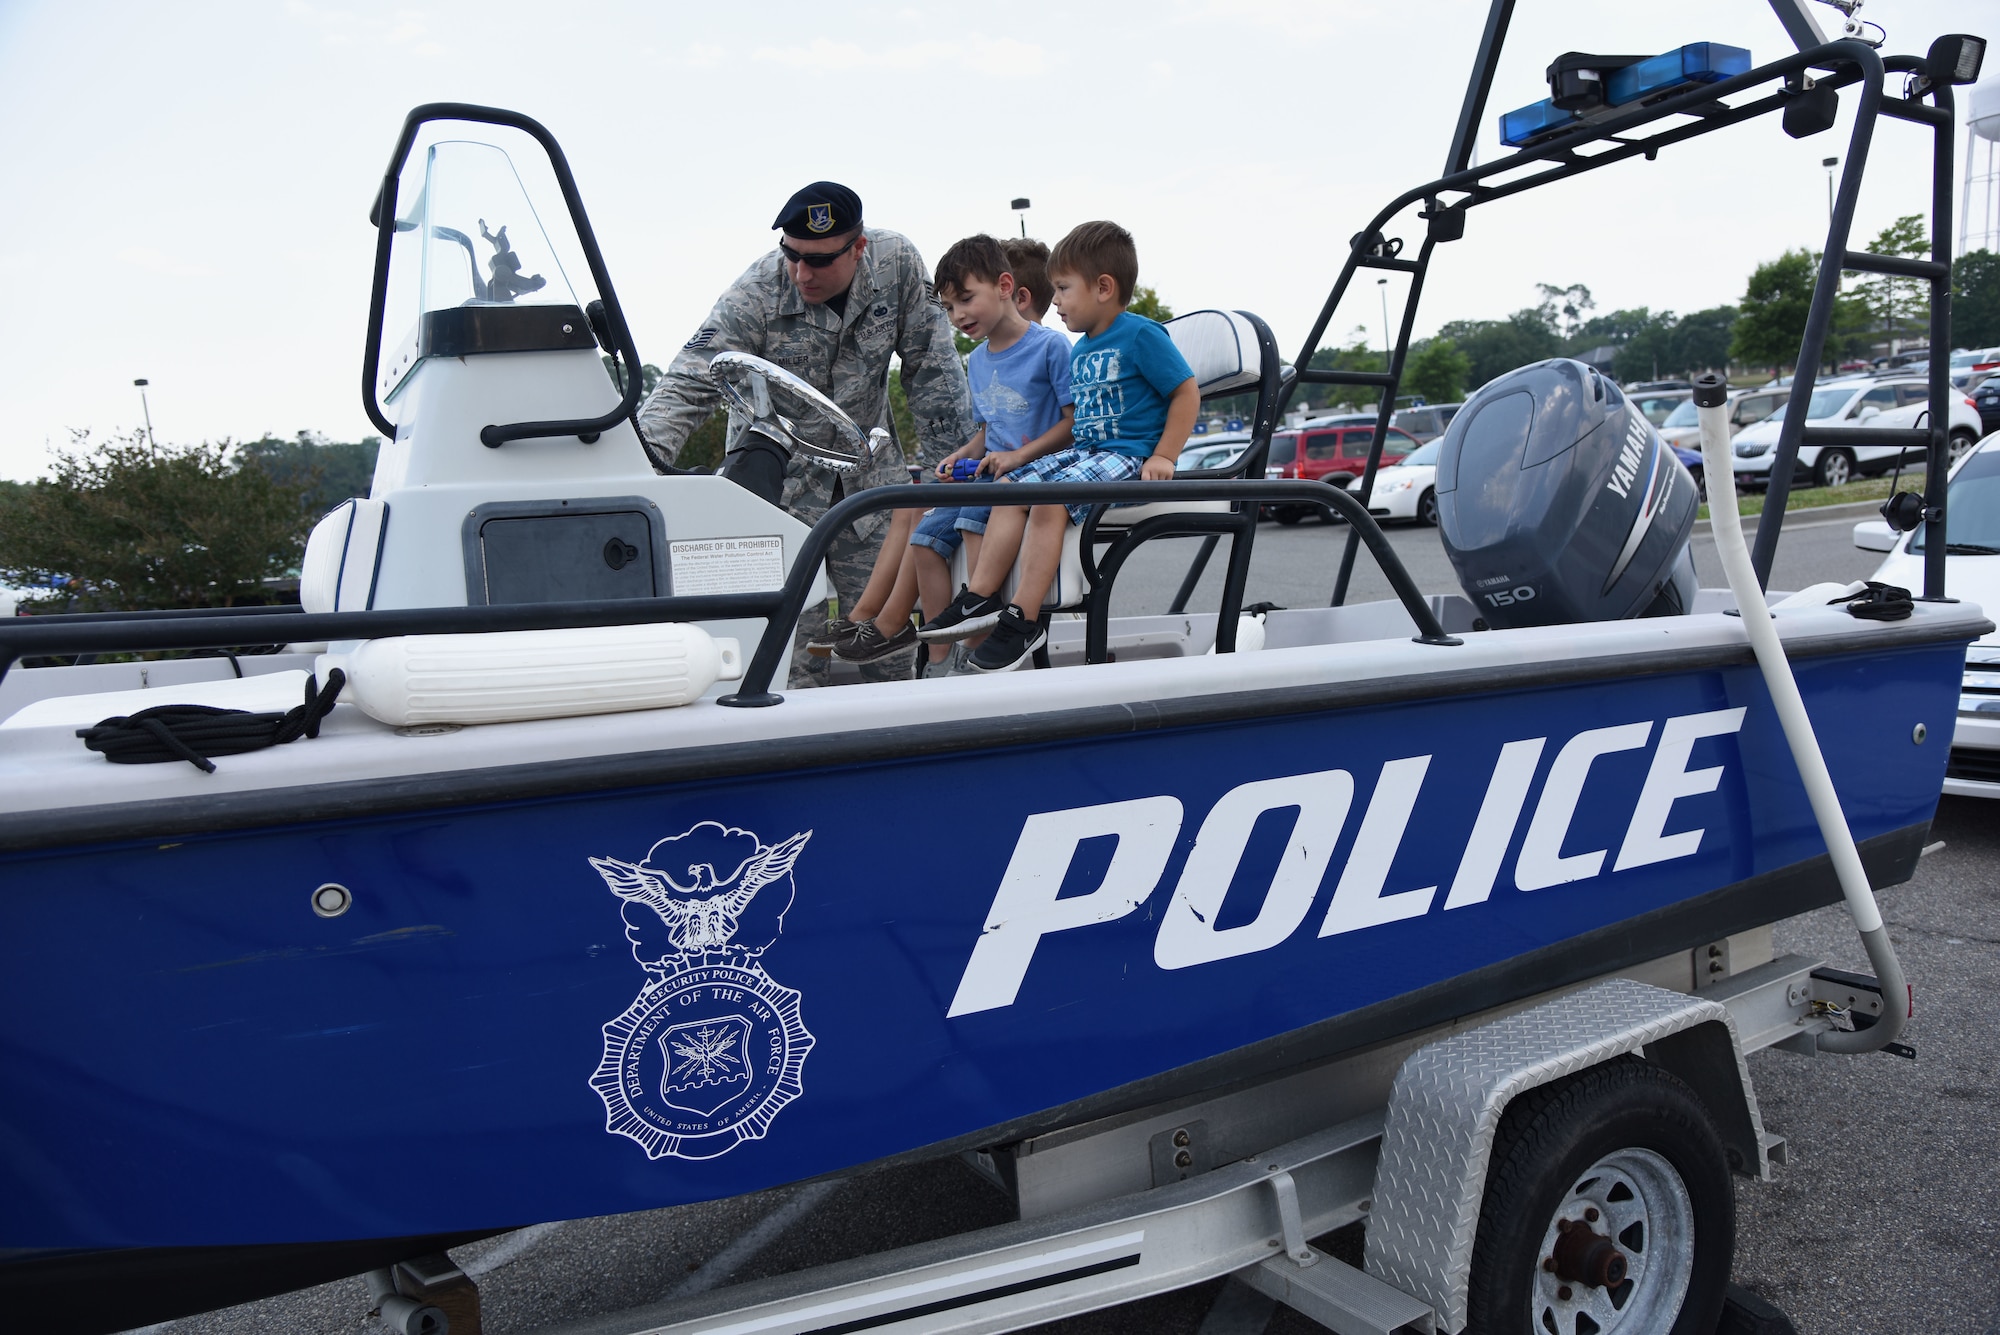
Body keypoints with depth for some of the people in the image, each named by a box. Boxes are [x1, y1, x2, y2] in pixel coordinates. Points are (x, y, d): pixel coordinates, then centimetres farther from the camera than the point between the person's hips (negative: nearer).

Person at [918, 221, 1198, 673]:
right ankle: (981, 597, -8)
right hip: (1085, 450, 9)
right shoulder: (1079, 351, 18)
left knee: (1049, 500, -27)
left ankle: (1024, 619, -25)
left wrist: (1164, 456, -17)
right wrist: (1042, 447, 13)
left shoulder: (1141, 335, -8)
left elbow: (1187, 391, -9)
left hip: (1129, 454, -9)